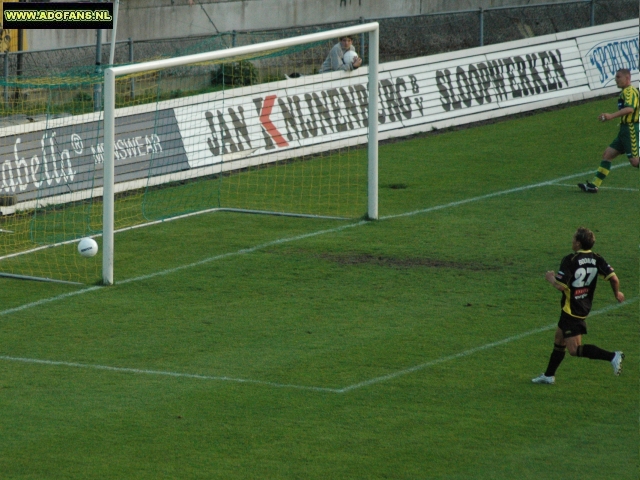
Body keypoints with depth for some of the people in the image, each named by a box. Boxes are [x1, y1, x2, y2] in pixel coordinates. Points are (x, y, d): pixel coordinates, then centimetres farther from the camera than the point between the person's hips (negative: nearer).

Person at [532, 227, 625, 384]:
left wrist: (550, 277, -3)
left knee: (574, 350, -8)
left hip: (571, 310, -9)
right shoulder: (597, 259, -2)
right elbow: (613, 278, -6)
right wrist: (617, 293, 14)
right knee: (559, 340, 23)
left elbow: (560, 286, -24)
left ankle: (612, 356, -21)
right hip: (584, 307, 9)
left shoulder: (570, 260, -21)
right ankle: (549, 375, 32)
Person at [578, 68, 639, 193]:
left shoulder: (630, 91, -13)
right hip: (625, 130, 10)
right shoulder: (626, 92, 18)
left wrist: (612, 116, -36)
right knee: (607, 154, 7)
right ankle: (594, 185, 8)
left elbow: (629, 108, -30)